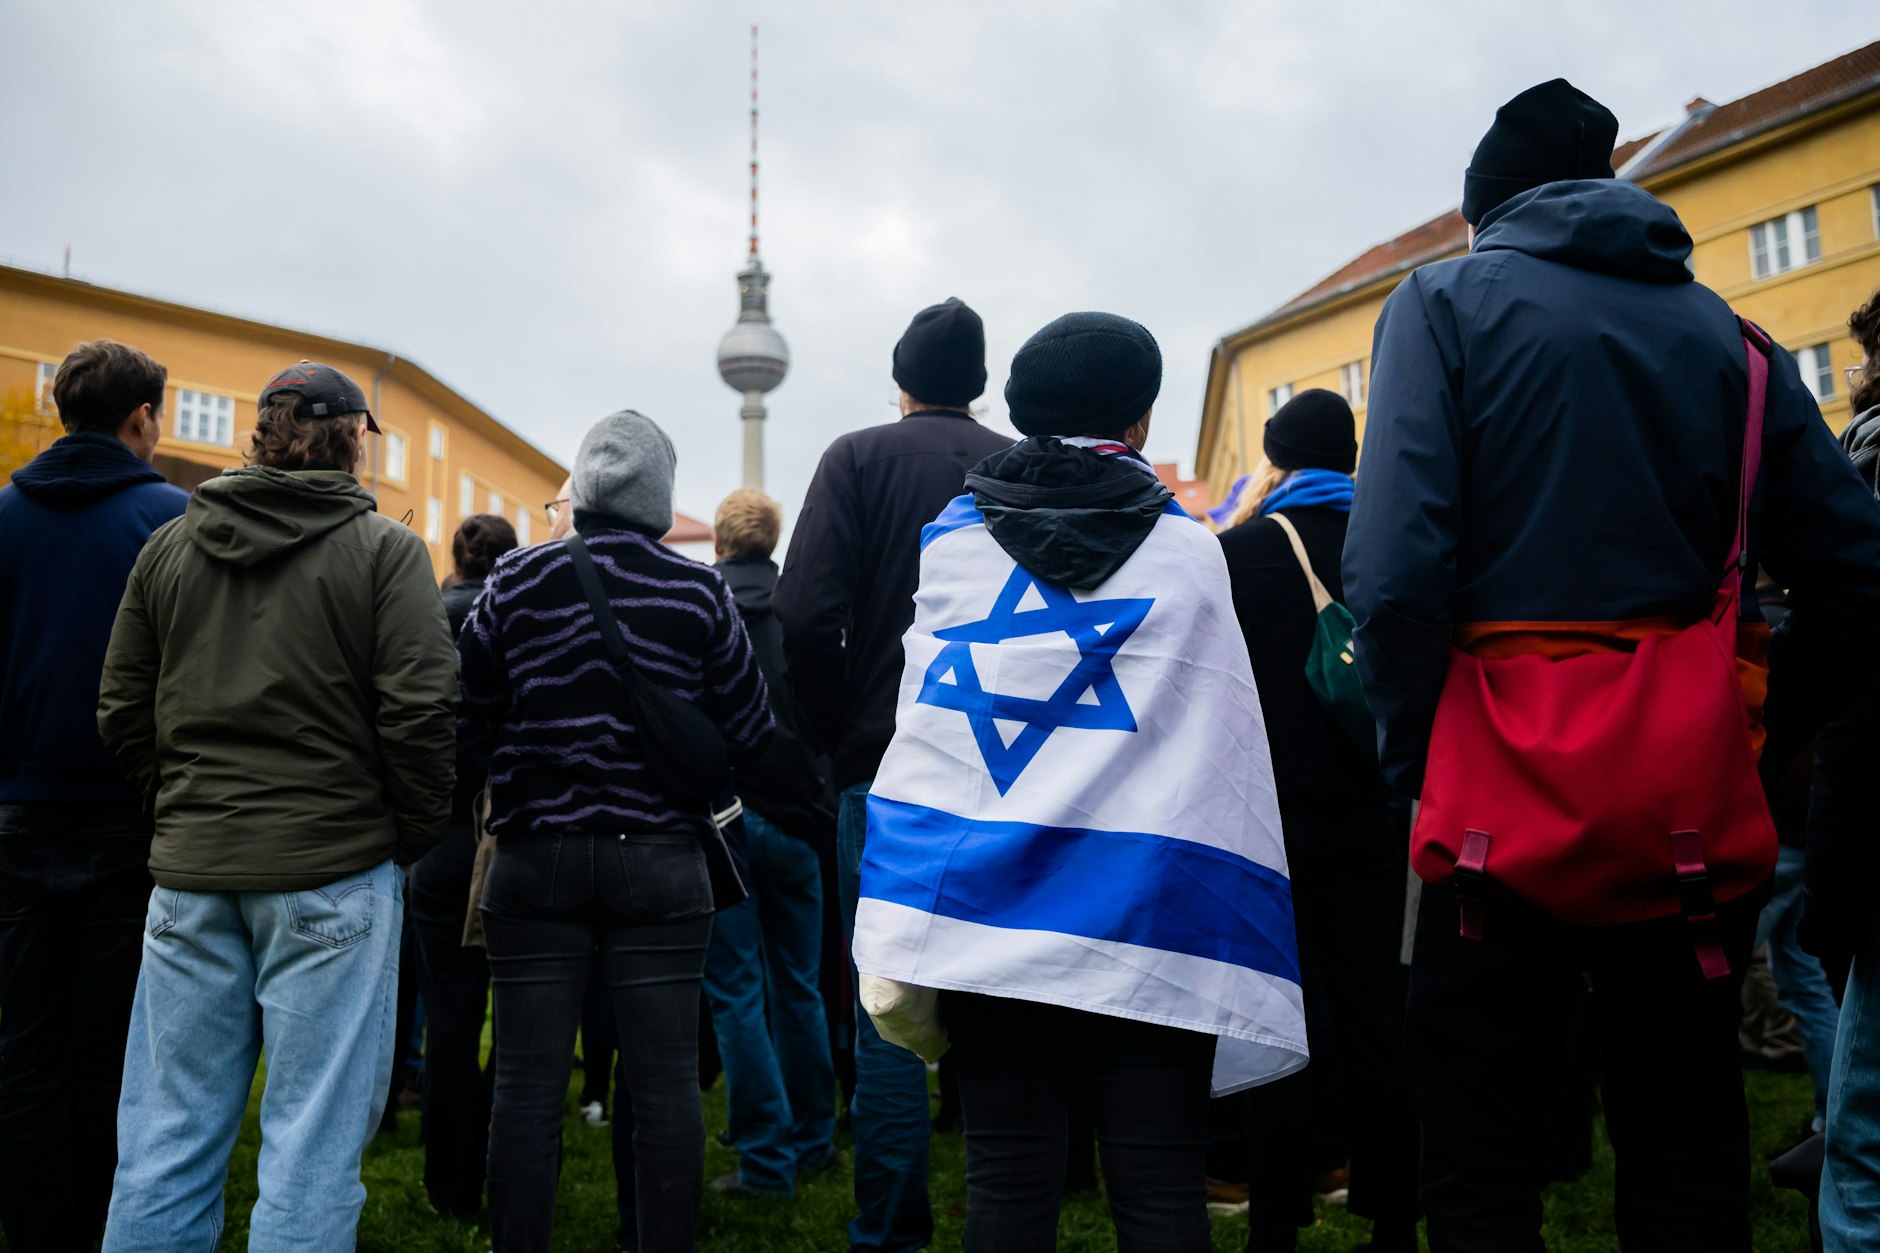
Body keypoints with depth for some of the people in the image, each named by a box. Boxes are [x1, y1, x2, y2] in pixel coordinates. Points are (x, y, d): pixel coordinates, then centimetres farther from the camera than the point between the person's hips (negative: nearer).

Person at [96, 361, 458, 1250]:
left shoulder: (170, 544, 9)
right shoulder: (384, 548, -5)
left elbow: (122, 709, 11)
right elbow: (419, 711, -11)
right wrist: (416, 836, 1)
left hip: (190, 872, 5)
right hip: (332, 870, -4)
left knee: (167, 1141, 12)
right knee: (312, 1143, 3)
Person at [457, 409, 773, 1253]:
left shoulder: (517, 582, -2)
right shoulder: (701, 594, -4)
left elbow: (466, 718, 3)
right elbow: (749, 733, 1)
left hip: (536, 858, 1)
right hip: (660, 860, -1)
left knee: (529, 1082, 7)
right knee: (665, 1082, 6)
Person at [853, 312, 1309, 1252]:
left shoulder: (954, 540, 9)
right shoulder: (1190, 551, 6)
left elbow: (922, 734, 7)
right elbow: (1226, 744, 5)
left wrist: (898, 943, 8)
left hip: (987, 911, 2)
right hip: (1149, 920, -1)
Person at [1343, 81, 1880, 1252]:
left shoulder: (1446, 302, 1)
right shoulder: (1725, 330, 12)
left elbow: (1397, 569, -14)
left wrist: (1416, 755, -4)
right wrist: (1760, 741, 10)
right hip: (1701, 818, 4)